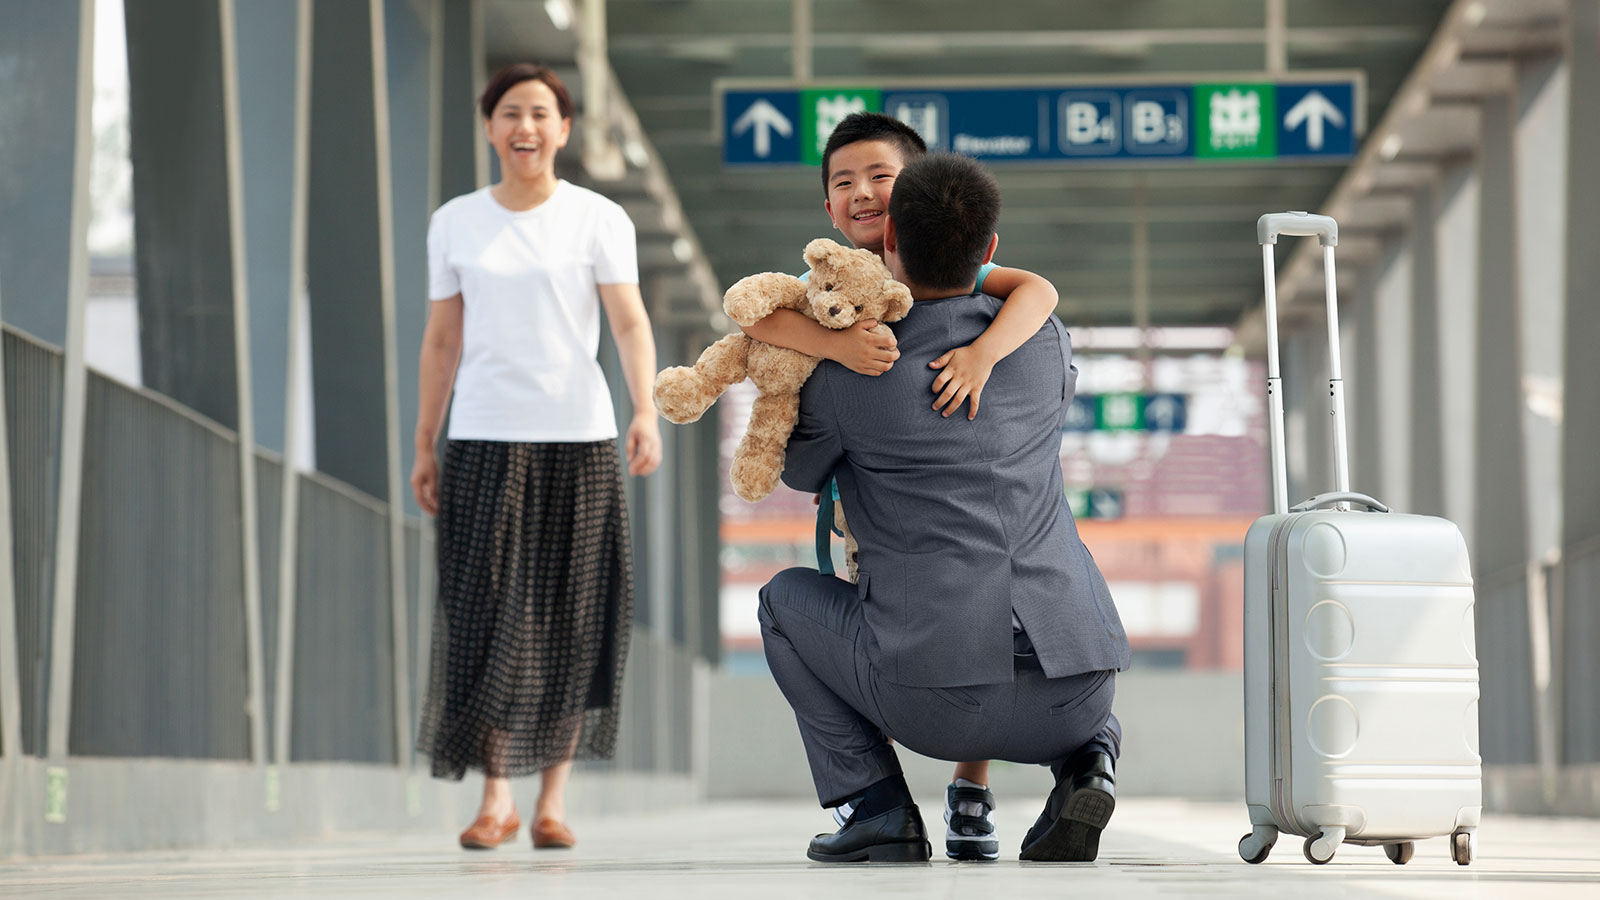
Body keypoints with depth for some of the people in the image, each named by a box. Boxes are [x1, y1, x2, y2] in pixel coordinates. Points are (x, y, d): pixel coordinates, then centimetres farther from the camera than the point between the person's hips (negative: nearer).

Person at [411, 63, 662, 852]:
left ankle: (553, 799, 9)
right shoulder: (455, 224, 9)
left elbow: (629, 323, -7)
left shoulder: (598, 219, 3)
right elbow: (441, 341, 12)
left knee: (570, 619, 1)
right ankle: (495, 795, 1)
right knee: (485, 613, -6)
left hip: (577, 437, -1)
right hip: (484, 439, 1)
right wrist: (423, 447, 7)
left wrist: (645, 413, -22)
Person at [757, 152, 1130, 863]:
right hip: (1070, 696, 3)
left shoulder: (843, 376, 3)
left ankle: (875, 809, 12)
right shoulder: (1043, 339, 12)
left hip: (938, 701, -3)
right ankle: (1086, 760, 7)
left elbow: (800, 470, 27)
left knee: (787, 600, 25)